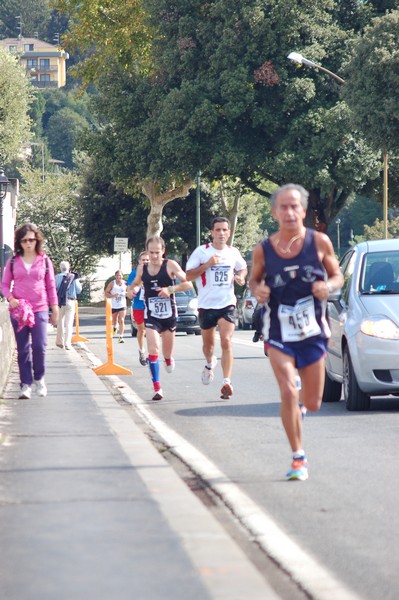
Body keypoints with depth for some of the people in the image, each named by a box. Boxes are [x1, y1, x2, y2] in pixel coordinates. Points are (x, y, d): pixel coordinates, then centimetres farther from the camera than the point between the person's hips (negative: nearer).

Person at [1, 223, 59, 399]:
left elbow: (51, 286, 9)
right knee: (23, 349, 1)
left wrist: (55, 309, 7)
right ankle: (26, 384, 5)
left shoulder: (44, 261, 5)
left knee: (39, 346, -10)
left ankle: (39, 378, 12)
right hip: (18, 310, 1)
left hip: (40, 310, -1)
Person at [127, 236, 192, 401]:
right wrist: (132, 290, -5)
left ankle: (168, 359, 53)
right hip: (151, 316, 1)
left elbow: (188, 284, -11)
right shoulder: (142, 268, 1)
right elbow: (135, 284, 19)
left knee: (167, 352, 14)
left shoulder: (170, 265, -9)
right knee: (153, 349, -16)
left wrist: (171, 289, -25)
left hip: (169, 314, -1)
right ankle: (157, 388, -14)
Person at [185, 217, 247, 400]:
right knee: (208, 344, 15)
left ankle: (227, 382, -17)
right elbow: (188, 275, -8)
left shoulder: (233, 253, 4)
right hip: (206, 304, 0)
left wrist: (240, 277, 1)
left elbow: (243, 268, 24)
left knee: (226, 341, -15)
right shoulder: (201, 252, -5)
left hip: (227, 304, 0)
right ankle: (210, 364, 49)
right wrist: (207, 264, -19)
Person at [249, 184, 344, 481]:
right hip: (279, 333, -1)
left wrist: (329, 286, -18)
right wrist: (257, 290, -12)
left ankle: (299, 397, 47)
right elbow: (254, 279, 11)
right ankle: (298, 458, -6)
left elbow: (337, 275, 5)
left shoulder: (319, 242, -6)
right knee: (288, 392, -18)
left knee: (313, 403, 8)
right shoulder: (263, 250, -5)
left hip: (313, 332, 1)